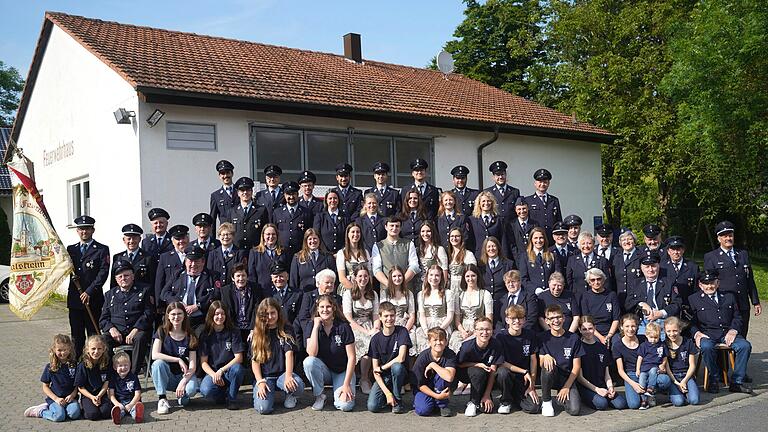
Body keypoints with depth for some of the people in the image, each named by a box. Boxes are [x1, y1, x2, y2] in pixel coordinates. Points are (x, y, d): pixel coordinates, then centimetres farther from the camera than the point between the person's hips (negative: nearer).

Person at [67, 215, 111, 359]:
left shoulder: (102, 250, -1)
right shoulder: (70, 249, 15)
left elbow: (103, 273, -10)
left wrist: (89, 292, -16)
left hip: (93, 299, -4)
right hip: (74, 299, 4)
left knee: (94, 335, 0)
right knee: (76, 336, 9)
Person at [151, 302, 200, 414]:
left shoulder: (190, 336, -3)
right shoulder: (162, 332, -3)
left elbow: (193, 365, -8)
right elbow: (155, 355, -18)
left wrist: (183, 381, -25)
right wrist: (178, 360, -24)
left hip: (184, 375, 0)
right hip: (166, 376, 0)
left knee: (191, 389, -33)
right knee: (158, 363, -31)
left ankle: (182, 398, 4)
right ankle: (162, 399, -19)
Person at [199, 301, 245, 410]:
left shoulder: (233, 332, 0)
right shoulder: (205, 335, 2)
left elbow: (239, 358, -7)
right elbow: (203, 362, -2)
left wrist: (221, 370, -18)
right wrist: (214, 374, -20)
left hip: (229, 370, 0)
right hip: (212, 371, 0)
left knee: (237, 368, -36)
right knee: (205, 390, -33)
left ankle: (231, 398, -10)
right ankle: (223, 395, 2)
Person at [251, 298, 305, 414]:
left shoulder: (285, 331, 5)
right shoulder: (257, 334, 7)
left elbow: (289, 353, -8)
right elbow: (255, 361, 3)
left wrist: (288, 376, -24)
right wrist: (260, 382, -12)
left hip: (282, 373, 0)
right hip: (264, 376, 0)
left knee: (298, 386, -35)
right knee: (263, 408, -27)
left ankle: (290, 396, 4)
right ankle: (267, 393, 10)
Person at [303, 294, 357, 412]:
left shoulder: (343, 326, -12)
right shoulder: (311, 326, -6)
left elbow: (351, 357, -12)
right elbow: (312, 354, -21)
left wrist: (346, 384, -18)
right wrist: (316, 327, -22)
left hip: (342, 371, -2)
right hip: (323, 370, 2)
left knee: (345, 405, -26)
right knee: (308, 361, -32)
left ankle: (339, 391, 10)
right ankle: (319, 396, -9)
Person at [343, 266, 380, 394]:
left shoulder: (373, 294, 16)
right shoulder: (348, 294, 1)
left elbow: (376, 316, 15)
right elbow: (348, 319, -6)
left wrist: (375, 329, -8)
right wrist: (366, 332, -15)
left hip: (369, 327, 4)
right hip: (354, 328, -4)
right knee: (370, 347, -34)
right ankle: (364, 379, -14)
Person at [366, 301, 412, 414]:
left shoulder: (402, 332, -10)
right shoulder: (376, 339, -5)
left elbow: (401, 358, -22)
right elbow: (375, 371, -6)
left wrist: (381, 368, -10)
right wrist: (387, 393, -17)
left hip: (400, 374, -1)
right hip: (383, 377, 1)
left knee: (396, 366, -36)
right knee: (372, 406, -22)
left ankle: (398, 401, -12)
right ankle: (390, 396, 12)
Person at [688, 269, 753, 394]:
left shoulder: (729, 296, 21)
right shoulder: (693, 299, 11)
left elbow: (737, 317, 16)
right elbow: (690, 322, 4)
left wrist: (733, 330, -3)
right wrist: (696, 333, -16)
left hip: (727, 333, 3)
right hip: (707, 334, -3)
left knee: (745, 345, -25)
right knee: (707, 347, -36)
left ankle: (736, 382, -12)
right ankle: (713, 380, -14)